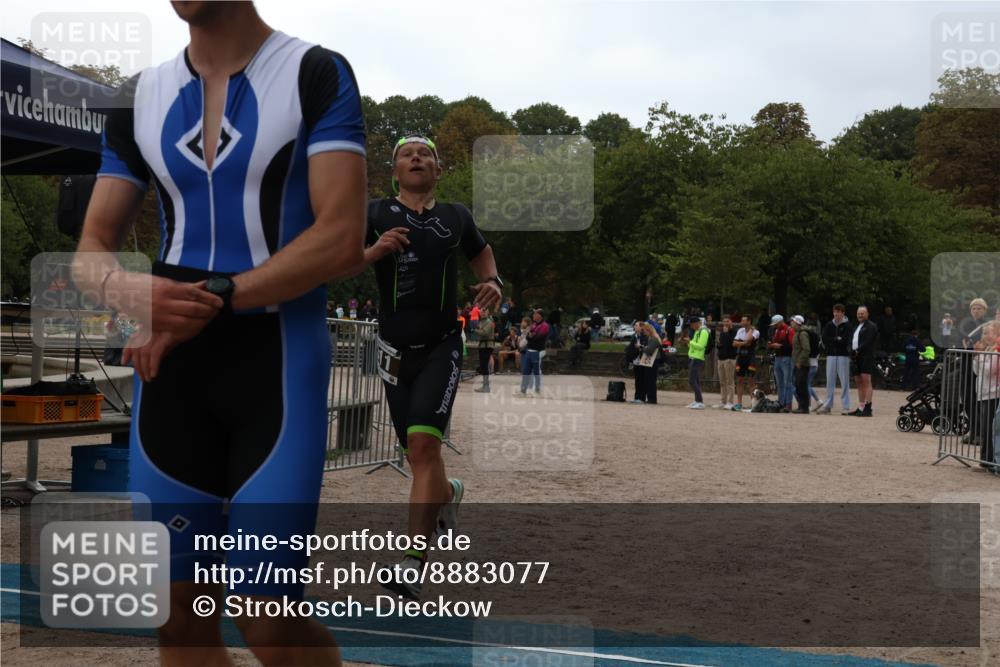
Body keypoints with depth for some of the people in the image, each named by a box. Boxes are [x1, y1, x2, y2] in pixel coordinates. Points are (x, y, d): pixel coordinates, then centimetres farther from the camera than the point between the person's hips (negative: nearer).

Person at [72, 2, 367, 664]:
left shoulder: (316, 74, -4)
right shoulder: (141, 96, 10)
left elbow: (343, 241, -14)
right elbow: (91, 249, 10)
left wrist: (214, 300, -18)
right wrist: (125, 289, -13)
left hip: (280, 361, -5)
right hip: (170, 362, 5)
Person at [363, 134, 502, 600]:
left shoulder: (456, 218, 7)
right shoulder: (375, 213, 1)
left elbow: (481, 252, 27)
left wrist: (492, 282, 6)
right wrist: (374, 250, -24)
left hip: (442, 347, -1)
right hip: (396, 350, 1)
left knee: (424, 443, -19)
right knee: (417, 452, 12)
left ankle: (413, 563, -21)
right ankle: (447, 494, 49)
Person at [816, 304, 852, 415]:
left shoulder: (847, 325, -1)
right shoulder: (829, 325, 11)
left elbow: (845, 340, -11)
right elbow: (824, 339, 2)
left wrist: (832, 341, -6)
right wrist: (837, 340, -7)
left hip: (843, 355, -4)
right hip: (831, 355, 4)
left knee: (845, 381, -1)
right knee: (830, 381, 5)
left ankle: (846, 406, 2)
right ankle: (827, 405, 8)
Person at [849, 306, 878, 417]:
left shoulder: (871, 326, -3)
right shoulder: (856, 327, 24)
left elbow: (867, 342, -13)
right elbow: (852, 341, 18)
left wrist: (858, 351, -15)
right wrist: (852, 352, 0)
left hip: (866, 357, -9)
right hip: (857, 358, 9)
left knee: (866, 382, -13)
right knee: (859, 382, 9)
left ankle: (867, 408, -18)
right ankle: (860, 408, 12)